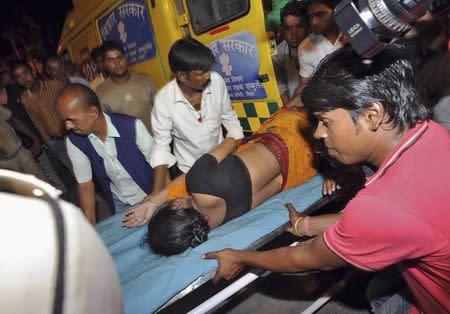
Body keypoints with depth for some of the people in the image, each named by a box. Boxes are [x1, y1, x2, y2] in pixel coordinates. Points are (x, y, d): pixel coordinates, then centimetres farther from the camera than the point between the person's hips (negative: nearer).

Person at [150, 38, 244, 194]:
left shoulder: (217, 81, -19)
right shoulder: (164, 99, -24)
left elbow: (229, 117, -2)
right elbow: (162, 146, -16)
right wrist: (157, 193, -22)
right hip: (189, 170, -2)